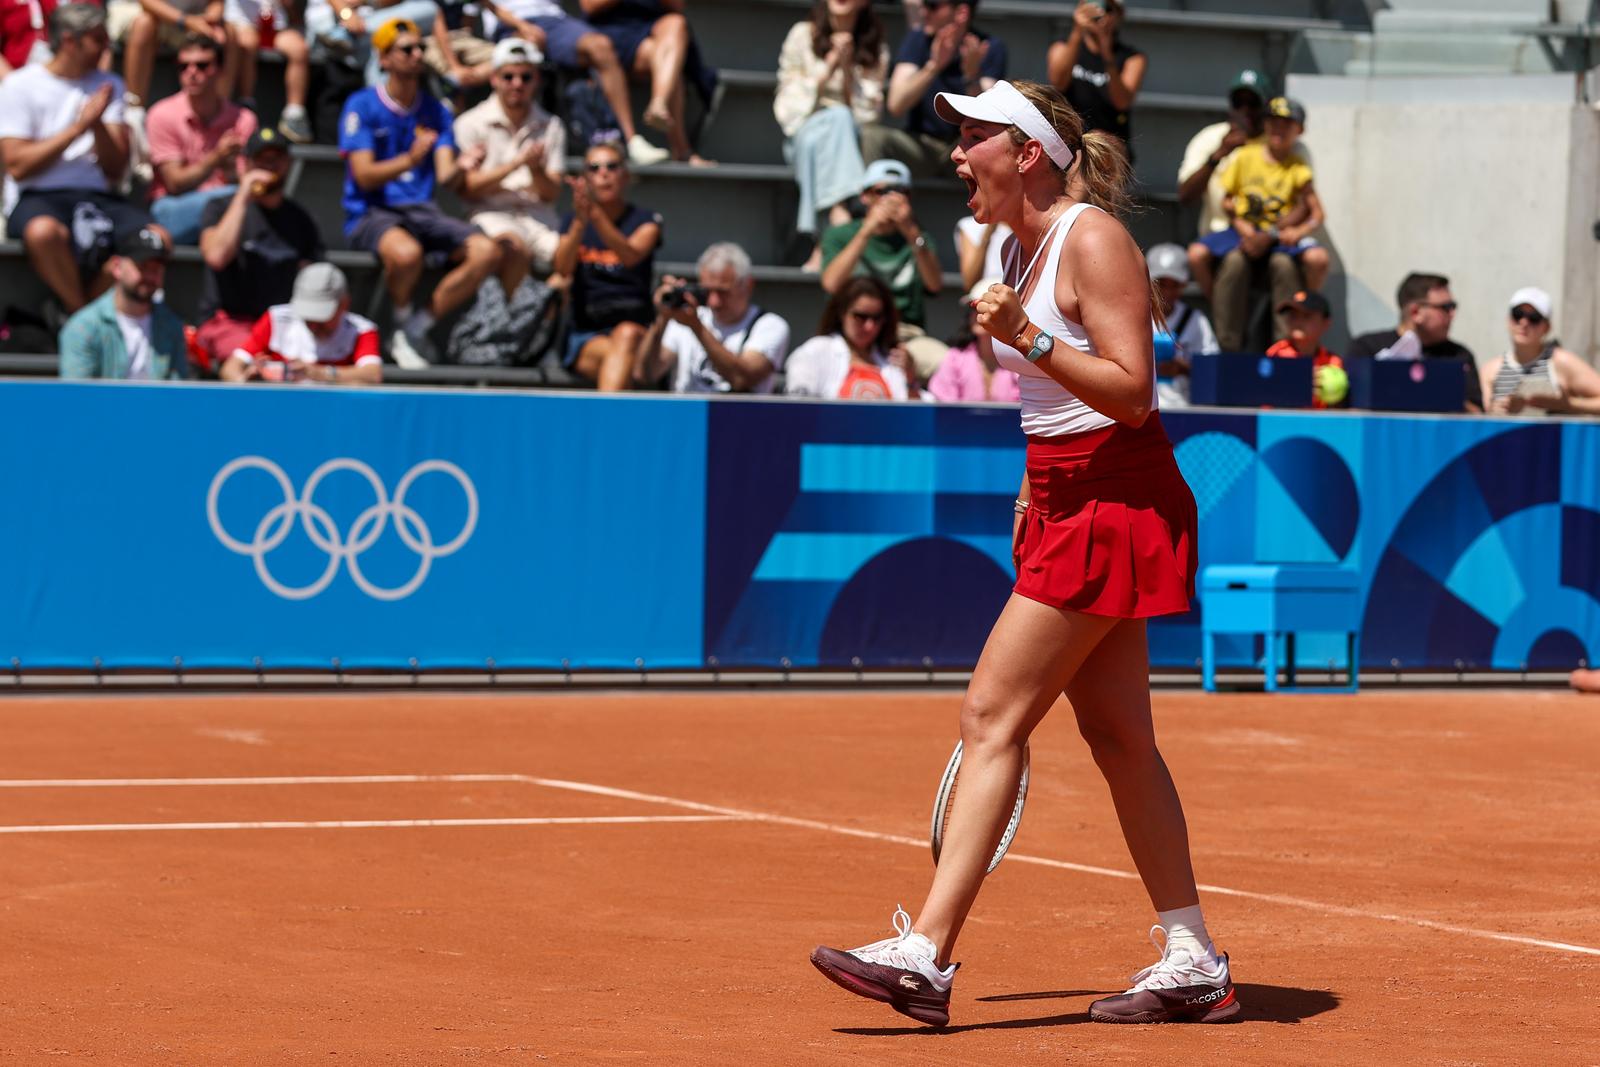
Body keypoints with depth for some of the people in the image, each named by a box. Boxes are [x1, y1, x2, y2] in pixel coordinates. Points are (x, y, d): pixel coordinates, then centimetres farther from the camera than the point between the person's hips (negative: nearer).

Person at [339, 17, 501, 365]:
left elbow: (444, 176, 2)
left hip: (421, 210, 5)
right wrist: (409, 160, -29)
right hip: (370, 214, -5)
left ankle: (415, 329, -10)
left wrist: (460, 168, -23)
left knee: (487, 252, -20)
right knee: (406, 252, -39)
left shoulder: (435, 111, 13)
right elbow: (364, 175, -11)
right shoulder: (363, 105, -2)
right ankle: (403, 321, -7)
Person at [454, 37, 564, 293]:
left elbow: (551, 194, 9)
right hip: (493, 214, -3)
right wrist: (517, 163, -10)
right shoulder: (471, 124, 7)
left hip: (539, 214, 3)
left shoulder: (551, 126, 16)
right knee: (516, 249, -38)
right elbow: (468, 189, -1)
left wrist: (535, 169, -14)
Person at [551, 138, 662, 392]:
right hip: (587, 335, 1)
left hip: (637, 327, -1)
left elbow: (631, 255, -15)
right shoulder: (572, 222, 13)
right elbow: (562, 268, -7)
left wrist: (596, 215, -30)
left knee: (627, 334, -38)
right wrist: (580, 221, -24)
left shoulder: (646, 220, 9)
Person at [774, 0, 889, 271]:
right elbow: (791, 100, 1)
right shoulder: (803, 35, 7)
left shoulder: (875, 50, 11)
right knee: (837, 118, -34)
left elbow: (868, 113, 2)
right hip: (802, 133, -1)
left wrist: (847, 69, -8)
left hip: (852, 137, 1)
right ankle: (839, 216, -52)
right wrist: (829, 66, -9)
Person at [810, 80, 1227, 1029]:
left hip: (1113, 508, -10)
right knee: (1117, 736, 10)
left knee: (993, 714, -12)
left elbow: (1129, 390, -20)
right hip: (1068, 503, 10)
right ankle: (1195, 967, 15)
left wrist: (1027, 341, -28)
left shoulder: (1093, 239, -14)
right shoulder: (1027, 248, 13)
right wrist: (1035, 495, 22)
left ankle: (925, 955, -14)